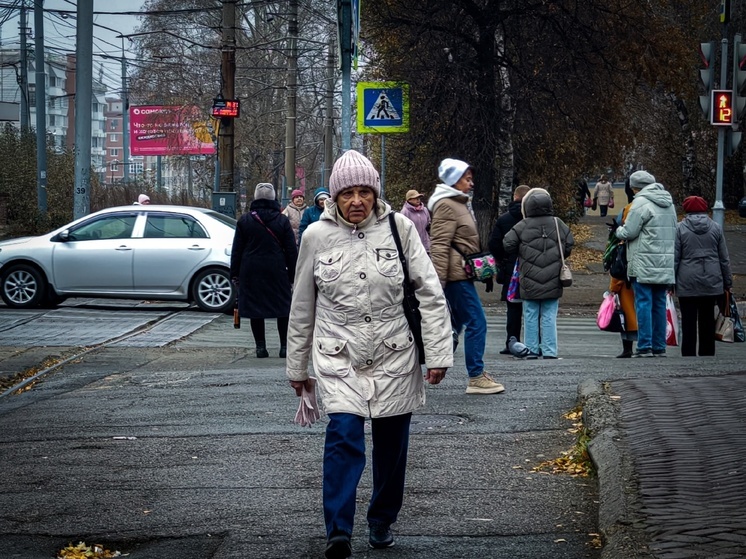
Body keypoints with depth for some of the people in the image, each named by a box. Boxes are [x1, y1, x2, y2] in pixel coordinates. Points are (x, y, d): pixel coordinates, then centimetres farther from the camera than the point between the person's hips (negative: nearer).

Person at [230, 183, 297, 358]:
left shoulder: (245, 220, 2)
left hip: (251, 271, 0)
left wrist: (235, 274, 9)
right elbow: (291, 251, 1)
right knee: (283, 307, 7)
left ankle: (260, 346, 3)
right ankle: (285, 346, 4)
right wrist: (292, 275, 6)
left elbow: (237, 250, 4)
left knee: (255, 307, 5)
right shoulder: (282, 220, 1)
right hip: (277, 271, 0)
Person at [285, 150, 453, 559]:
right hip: (338, 357, -1)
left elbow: (430, 294, 0)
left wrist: (438, 353, -5)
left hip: (394, 356, 1)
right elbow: (302, 307, 9)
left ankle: (382, 523, 29)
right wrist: (297, 366, 13)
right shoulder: (317, 236, -1)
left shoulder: (398, 229, -3)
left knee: (391, 444, 9)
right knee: (344, 434, -17)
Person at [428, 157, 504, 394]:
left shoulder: (459, 204, 21)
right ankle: (476, 377, -7)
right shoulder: (446, 206, -12)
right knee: (476, 322, -10)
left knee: (455, 323, 13)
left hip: (459, 273, 11)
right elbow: (439, 245, -19)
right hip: (456, 274, -11)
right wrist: (438, 281, -24)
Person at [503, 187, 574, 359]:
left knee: (530, 316, 7)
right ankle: (549, 351, 1)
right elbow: (569, 244, 6)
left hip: (529, 282, -1)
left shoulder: (523, 226, -5)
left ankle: (531, 350, 8)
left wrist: (520, 256, 14)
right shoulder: (557, 224, 1)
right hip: (552, 281, 1)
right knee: (549, 316, 4)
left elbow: (508, 244, -5)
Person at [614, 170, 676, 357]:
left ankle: (645, 346, -8)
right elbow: (674, 233, 19)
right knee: (659, 304, 10)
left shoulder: (641, 202, -10)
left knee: (643, 303, -5)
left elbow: (629, 232, -12)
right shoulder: (668, 203, 16)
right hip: (665, 265, 7)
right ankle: (659, 347, 12)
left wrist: (618, 230, 9)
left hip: (644, 264, -7)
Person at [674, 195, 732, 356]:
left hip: (688, 283, -3)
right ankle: (707, 354, 13)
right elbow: (724, 259, 8)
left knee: (689, 321, 0)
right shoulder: (716, 228, 5)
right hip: (711, 282, 3)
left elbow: (674, 258, -5)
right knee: (707, 320, 10)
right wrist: (728, 282, 15)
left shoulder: (680, 228, -3)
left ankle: (688, 355, -2)